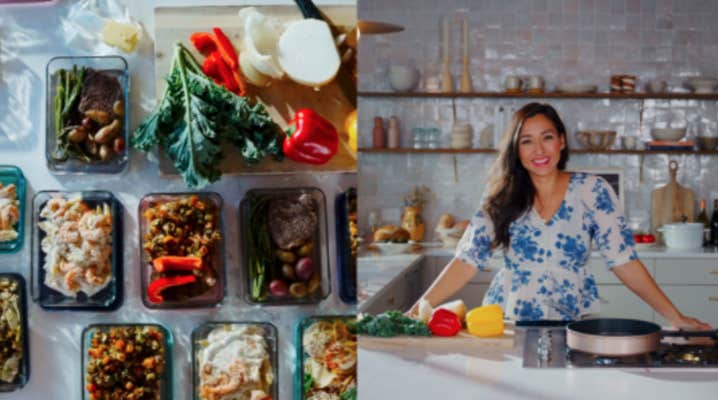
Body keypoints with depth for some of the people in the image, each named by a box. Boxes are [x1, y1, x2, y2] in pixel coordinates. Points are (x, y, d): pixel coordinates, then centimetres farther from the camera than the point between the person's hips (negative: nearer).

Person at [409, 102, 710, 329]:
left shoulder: (592, 191, -1)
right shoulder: (502, 200, 3)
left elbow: (623, 259, -1)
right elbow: (468, 259, -1)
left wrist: (674, 316, -6)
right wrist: (417, 311, -10)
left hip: (574, 322, 0)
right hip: (508, 322, 1)